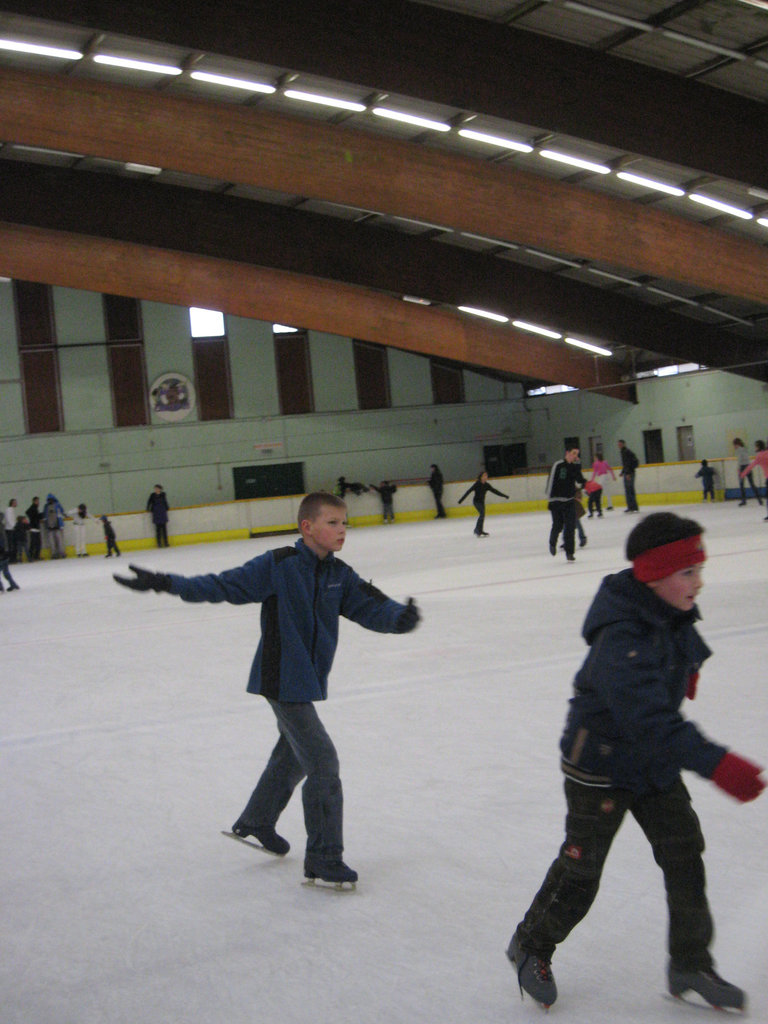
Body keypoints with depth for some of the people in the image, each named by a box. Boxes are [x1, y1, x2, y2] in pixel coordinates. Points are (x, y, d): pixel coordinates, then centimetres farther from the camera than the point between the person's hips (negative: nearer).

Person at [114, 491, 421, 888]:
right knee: (323, 763, -10)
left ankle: (255, 822, 49)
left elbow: (370, 606, -7)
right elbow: (227, 585, -19)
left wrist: (399, 617, -30)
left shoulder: (339, 575, 1)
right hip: (283, 680, -8)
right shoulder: (278, 566, -18)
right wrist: (166, 583, -27)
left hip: (307, 680, 8)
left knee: (294, 755, 26)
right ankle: (323, 861, 1)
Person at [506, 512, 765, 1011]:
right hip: (600, 766, -7)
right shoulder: (622, 639, -34)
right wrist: (716, 763, -46)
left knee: (685, 855, 7)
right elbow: (651, 720, -42)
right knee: (581, 868, 5)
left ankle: (690, 964, 24)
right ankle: (532, 945, 29)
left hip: (656, 763, 8)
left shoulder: (674, 613, -6)